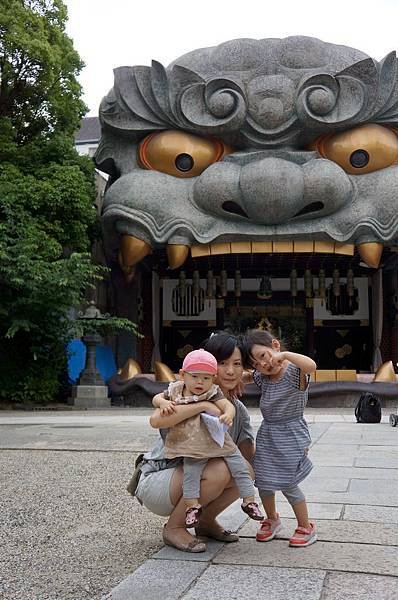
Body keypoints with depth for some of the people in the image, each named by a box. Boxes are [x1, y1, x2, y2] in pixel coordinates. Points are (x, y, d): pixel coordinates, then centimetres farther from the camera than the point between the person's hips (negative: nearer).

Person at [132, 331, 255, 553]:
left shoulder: (239, 410, 2)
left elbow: (250, 457, -4)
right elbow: (156, 420, -39)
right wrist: (204, 405, -41)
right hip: (156, 481, -6)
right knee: (218, 471, -30)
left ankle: (206, 521, 9)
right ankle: (174, 528, -8)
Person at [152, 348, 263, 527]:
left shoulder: (213, 393, -9)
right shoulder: (175, 391, 0)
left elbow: (228, 405, -22)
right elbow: (157, 398, 10)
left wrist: (228, 415, -46)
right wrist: (163, 403, -14)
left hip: (219, 443, -1)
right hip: (194, 449, 1)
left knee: (240, 468, -1)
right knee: (190, 472, -14)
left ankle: (249, 501, 13)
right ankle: (192, 505, 4)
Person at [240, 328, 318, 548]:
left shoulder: (294, 372, -18)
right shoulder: (261, 377, 1)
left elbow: (311, 366, -40)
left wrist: (285, 355, -42)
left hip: (290, 434, -6)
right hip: (266, 435, 7)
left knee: (288, 484, -3)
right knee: (263, 480, 10)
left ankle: (306, 527, 20)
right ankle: (272, 519, 36)